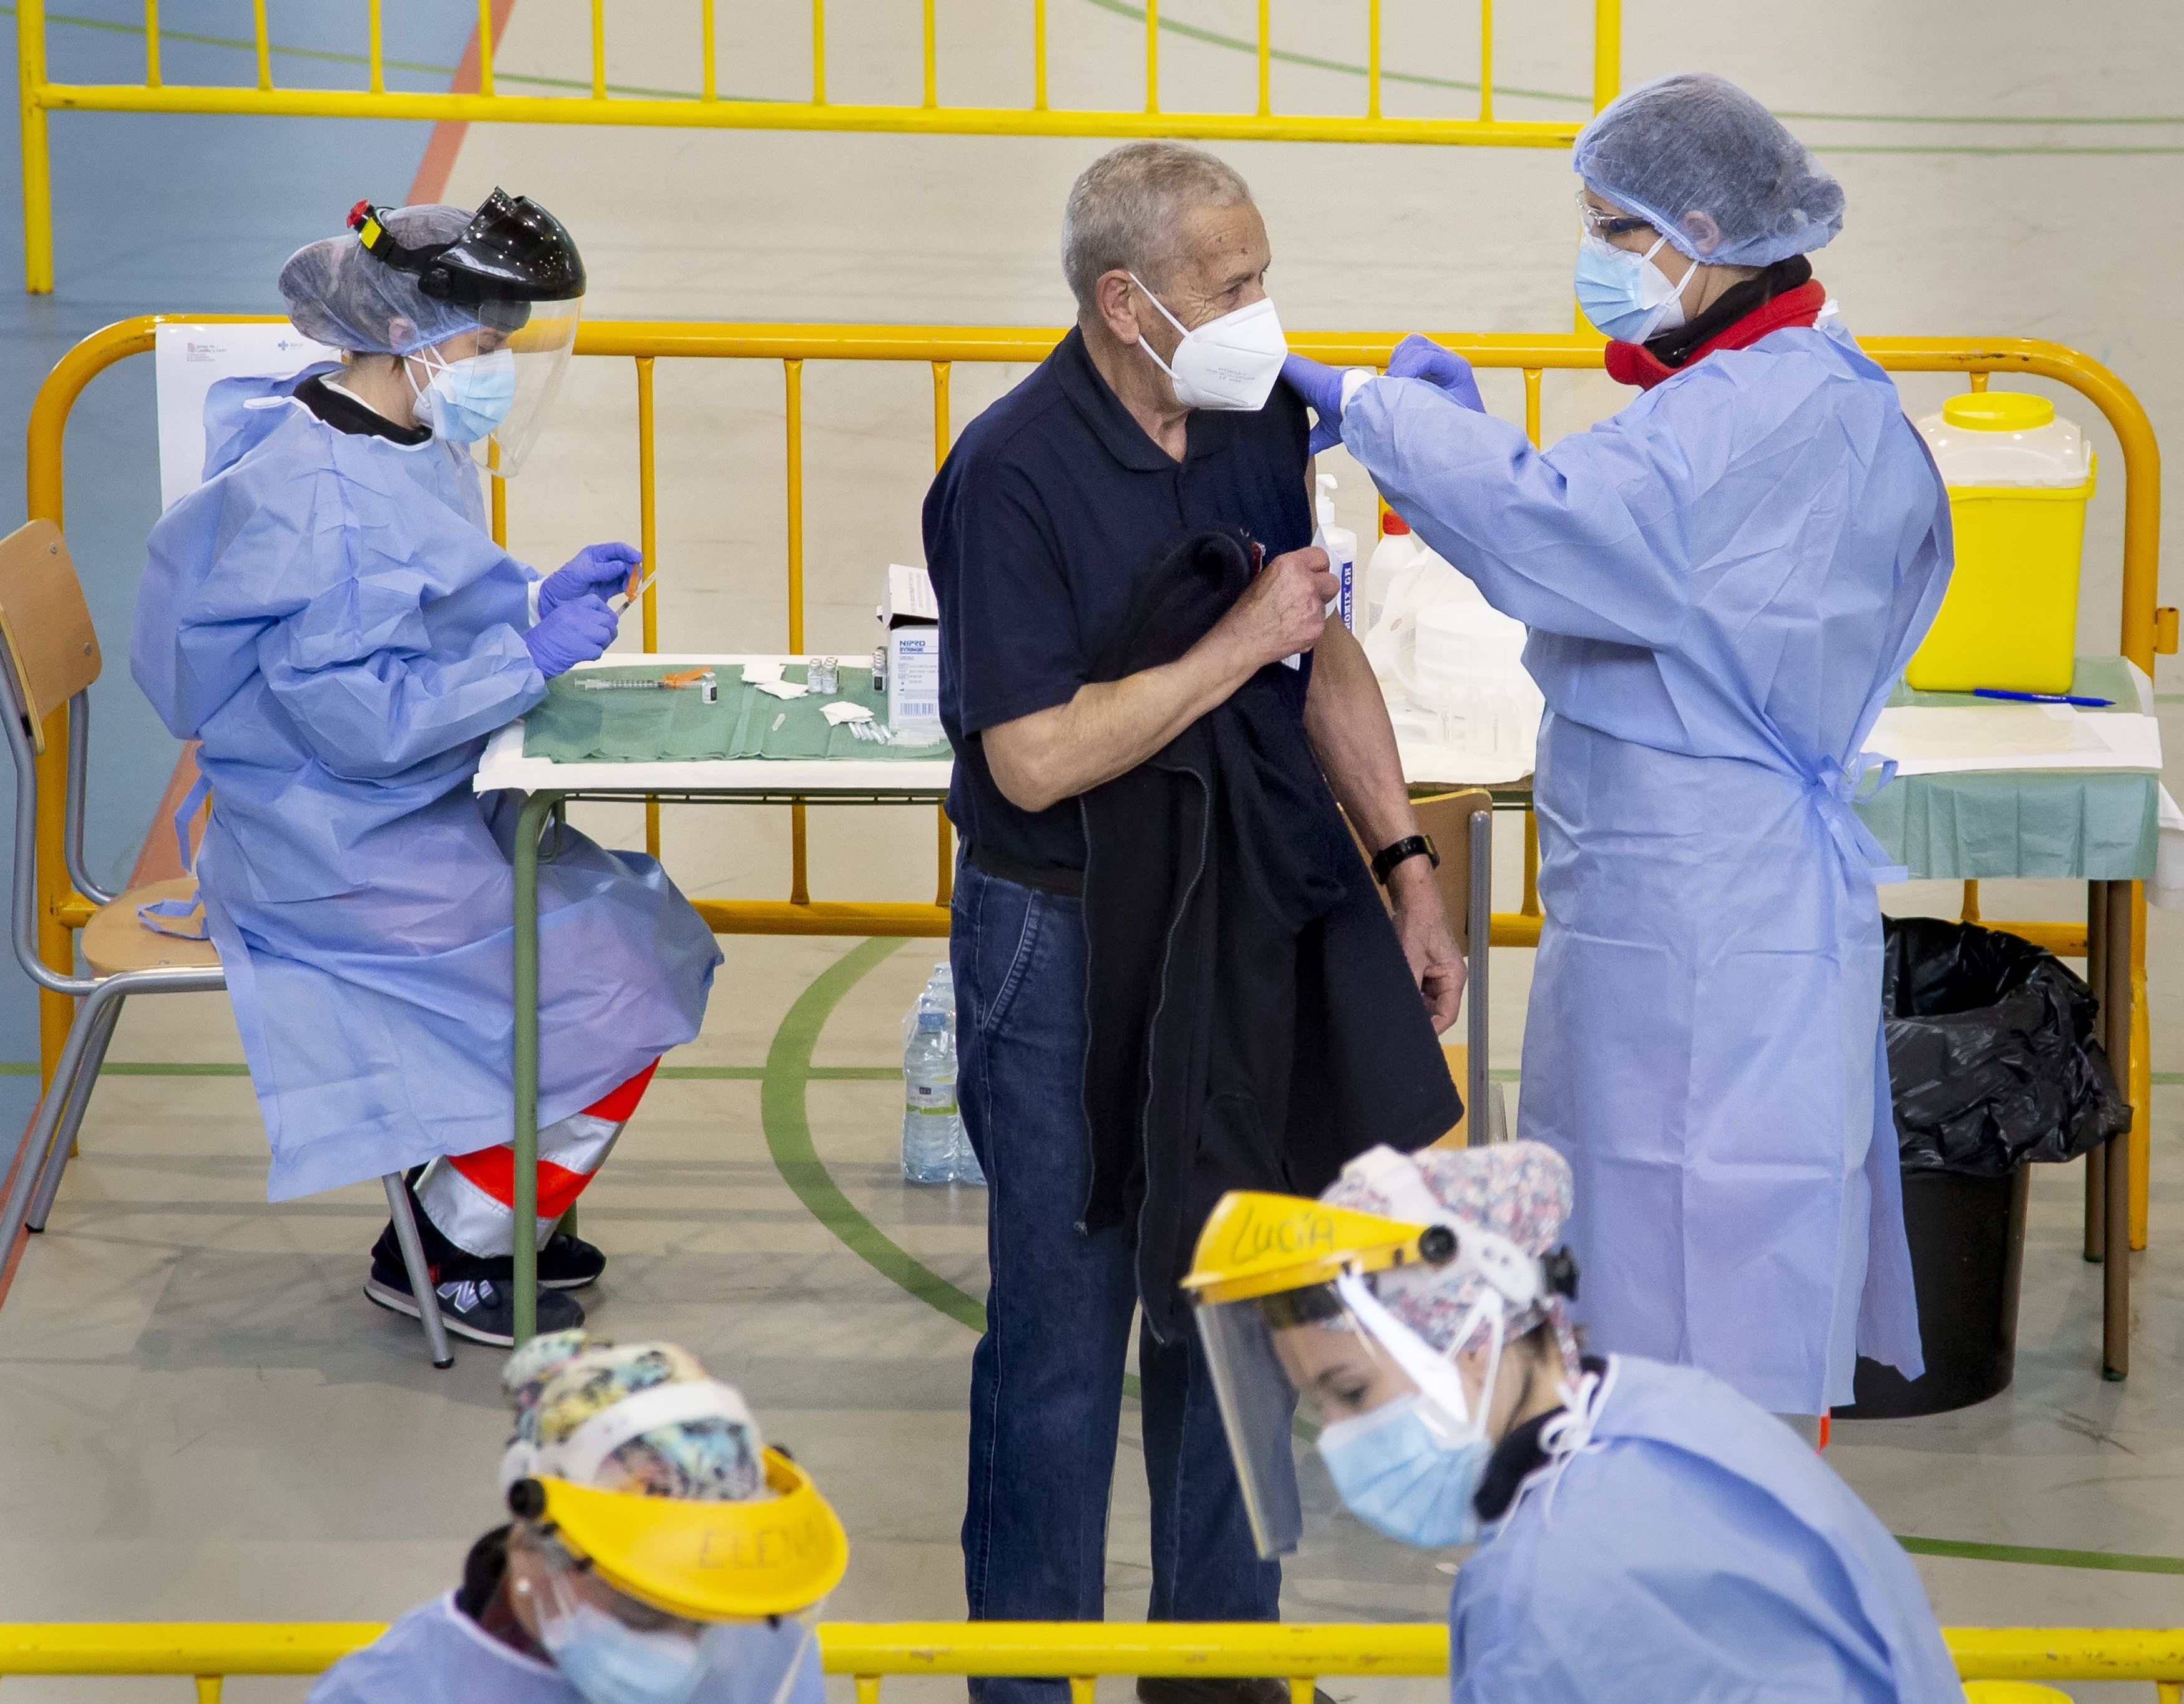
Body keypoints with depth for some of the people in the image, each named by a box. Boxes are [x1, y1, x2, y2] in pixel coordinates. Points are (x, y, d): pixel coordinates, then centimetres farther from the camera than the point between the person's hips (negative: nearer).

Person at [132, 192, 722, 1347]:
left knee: (647, 939, 5)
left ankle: (497, 1211, 18)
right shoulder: (312, 495, -23)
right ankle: (443, 1256, 5)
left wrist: (546, 599, 3)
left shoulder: (418, 450, 9)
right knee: (613, 999, -12)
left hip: (431, 815, 10)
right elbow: (356, 714, -27)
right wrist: (531, 653, -22)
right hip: (339, 852, -10)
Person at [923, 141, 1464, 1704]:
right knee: (1067, 1320, 2)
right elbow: (1036, 759, -23)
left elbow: (1327, 656, 14)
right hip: (1069, 944, -6)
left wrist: (1408, 865, 11)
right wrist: (1238, 644, -20)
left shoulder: (1260, 426, 3)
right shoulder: (1014, 475, -19)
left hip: (1251, 924, 7)